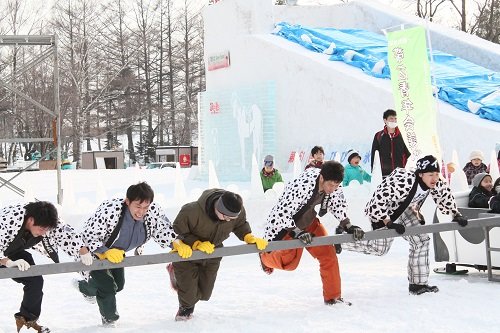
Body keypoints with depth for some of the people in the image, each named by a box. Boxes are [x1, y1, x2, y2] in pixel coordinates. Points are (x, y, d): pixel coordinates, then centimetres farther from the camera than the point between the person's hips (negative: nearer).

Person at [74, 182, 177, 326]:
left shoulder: (154, 211, -28)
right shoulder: (109, 210, -42)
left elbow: (165, 231, -14)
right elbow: (89, 235, -35)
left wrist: (177, 244, -32)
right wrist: (106, 252, -46)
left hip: (118, 252, 6)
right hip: (96, 251, -6)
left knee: (118, 284, 22)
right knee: (107, 287, -10)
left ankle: (85, 287, 52)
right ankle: (110, 320, 19)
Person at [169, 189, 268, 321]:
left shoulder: (238, 211, -27)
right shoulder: (191, 211, -40)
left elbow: (240, 225, -3)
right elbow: (178, 230, -24)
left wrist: (249, 237, -20)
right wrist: (196, 244, -34)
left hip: (212, 253, 4)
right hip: (188, 252, -4)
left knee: (204, 293, 14)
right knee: (189, 293, -1)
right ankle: (186, 306, 40)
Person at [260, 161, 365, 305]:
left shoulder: (334, 187, -19)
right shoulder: (301, 186, -40)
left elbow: (339, 205, 0)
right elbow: (282, 212, -34)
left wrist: (348, 226, -8)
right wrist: (297, 233, -37)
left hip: (309, 222, 6)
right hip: (285, 224, -6)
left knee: (328, 253, -5)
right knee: (288, 262, 0)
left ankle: (333, 297, 6)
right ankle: (265, 256, 34)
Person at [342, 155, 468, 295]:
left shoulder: (436, 184, -20)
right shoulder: (402, 183, -42)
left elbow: (445, 195, 3)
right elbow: (378, 201, -39)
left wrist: (456, 215, 1)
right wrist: (389, 224, -35)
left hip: (404, 210, 7)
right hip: (383, 212, -7)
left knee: (421, 240, 0)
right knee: (380, 248, 3)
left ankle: (418, 283, 10)